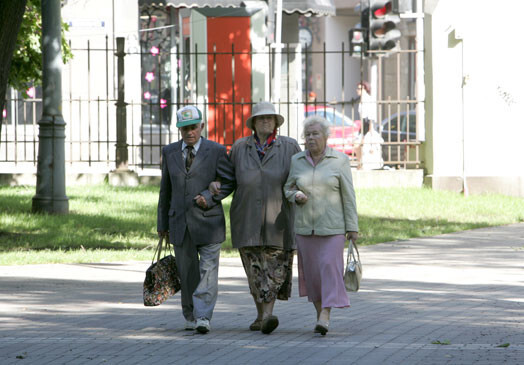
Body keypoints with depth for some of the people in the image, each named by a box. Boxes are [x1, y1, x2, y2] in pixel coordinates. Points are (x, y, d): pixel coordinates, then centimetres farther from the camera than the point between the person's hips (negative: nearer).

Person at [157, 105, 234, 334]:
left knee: (207, 271, -11)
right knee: (187, 274, 8)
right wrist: (162, 223, 15)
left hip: (208, 221, -3)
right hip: (180, 223, 3)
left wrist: (209, 196, -13)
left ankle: (203, 317, -16)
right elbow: (166, 190, 15)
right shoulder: (169, 152, 9)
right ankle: (190, 316, 19)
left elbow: (230, 182, 3)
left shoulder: (216, 151, -1)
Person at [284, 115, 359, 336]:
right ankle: (319, 313, 19)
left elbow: (348, 195, -3)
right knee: (311, 270, 5)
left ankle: (325, 317, -17)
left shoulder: (339, 161, -4)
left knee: (329, 266, -13)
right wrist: (296, 196, -11)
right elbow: (288, 188, 12)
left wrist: (352, 227, -5)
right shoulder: (297, 161, 4)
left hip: (332, 226, -3)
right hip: (305, 225, 3)